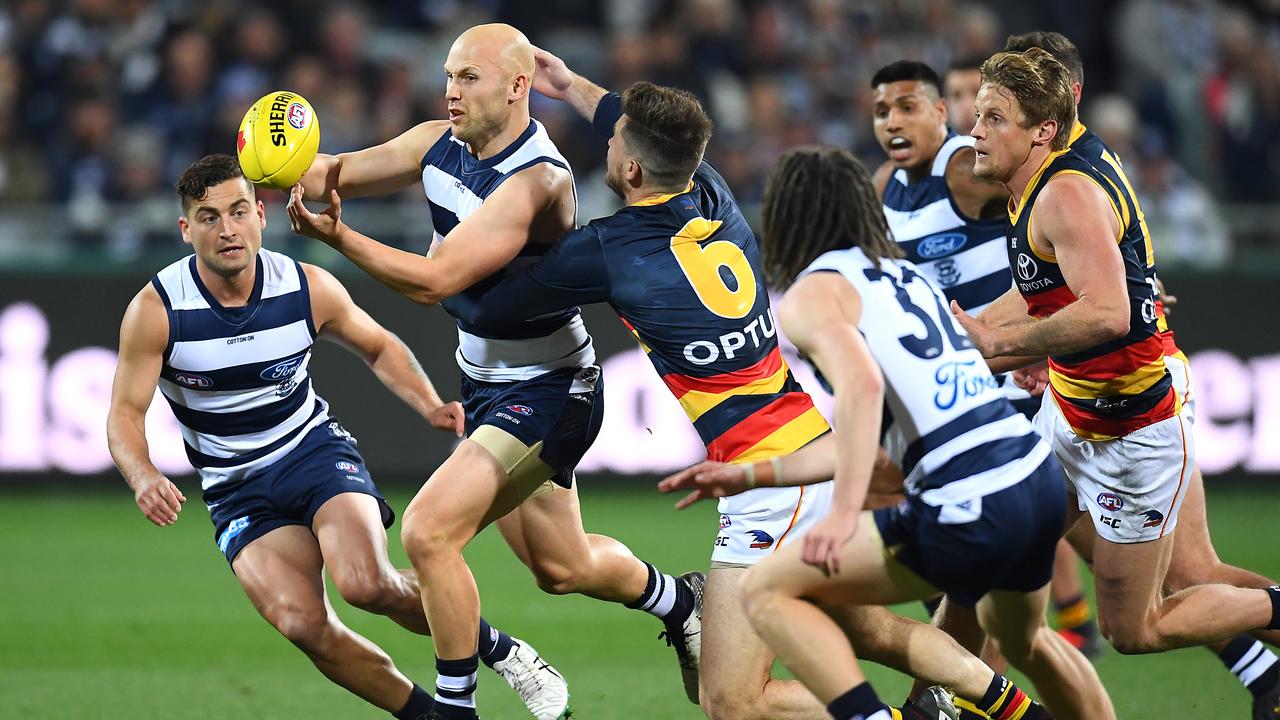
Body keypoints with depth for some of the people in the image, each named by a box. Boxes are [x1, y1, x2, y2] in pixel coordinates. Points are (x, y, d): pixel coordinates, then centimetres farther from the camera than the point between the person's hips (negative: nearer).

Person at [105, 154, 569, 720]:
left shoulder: (308, 289, -10)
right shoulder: (155, 310, -16)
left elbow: (378, 347, 8)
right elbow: (125, 413, -13)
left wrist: (429, 405, -9)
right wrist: (144, 478, -34)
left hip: (314, 447, 0)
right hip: (236, 490, 0)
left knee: (366, 583, -28)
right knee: (303, 624, -23)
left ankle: (499, 650, -2)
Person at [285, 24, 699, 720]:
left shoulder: (536, 182, -26)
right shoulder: (439, 143, -2)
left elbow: (435, 279, -32)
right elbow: (339, 172, -2)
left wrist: (339, 237, -38)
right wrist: (296, 167, -25)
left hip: (545, 393, -9)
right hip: (487, 384, 9)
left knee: (428, 531, -20)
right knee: (560, 568, 21)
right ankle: (677, 599, 49)